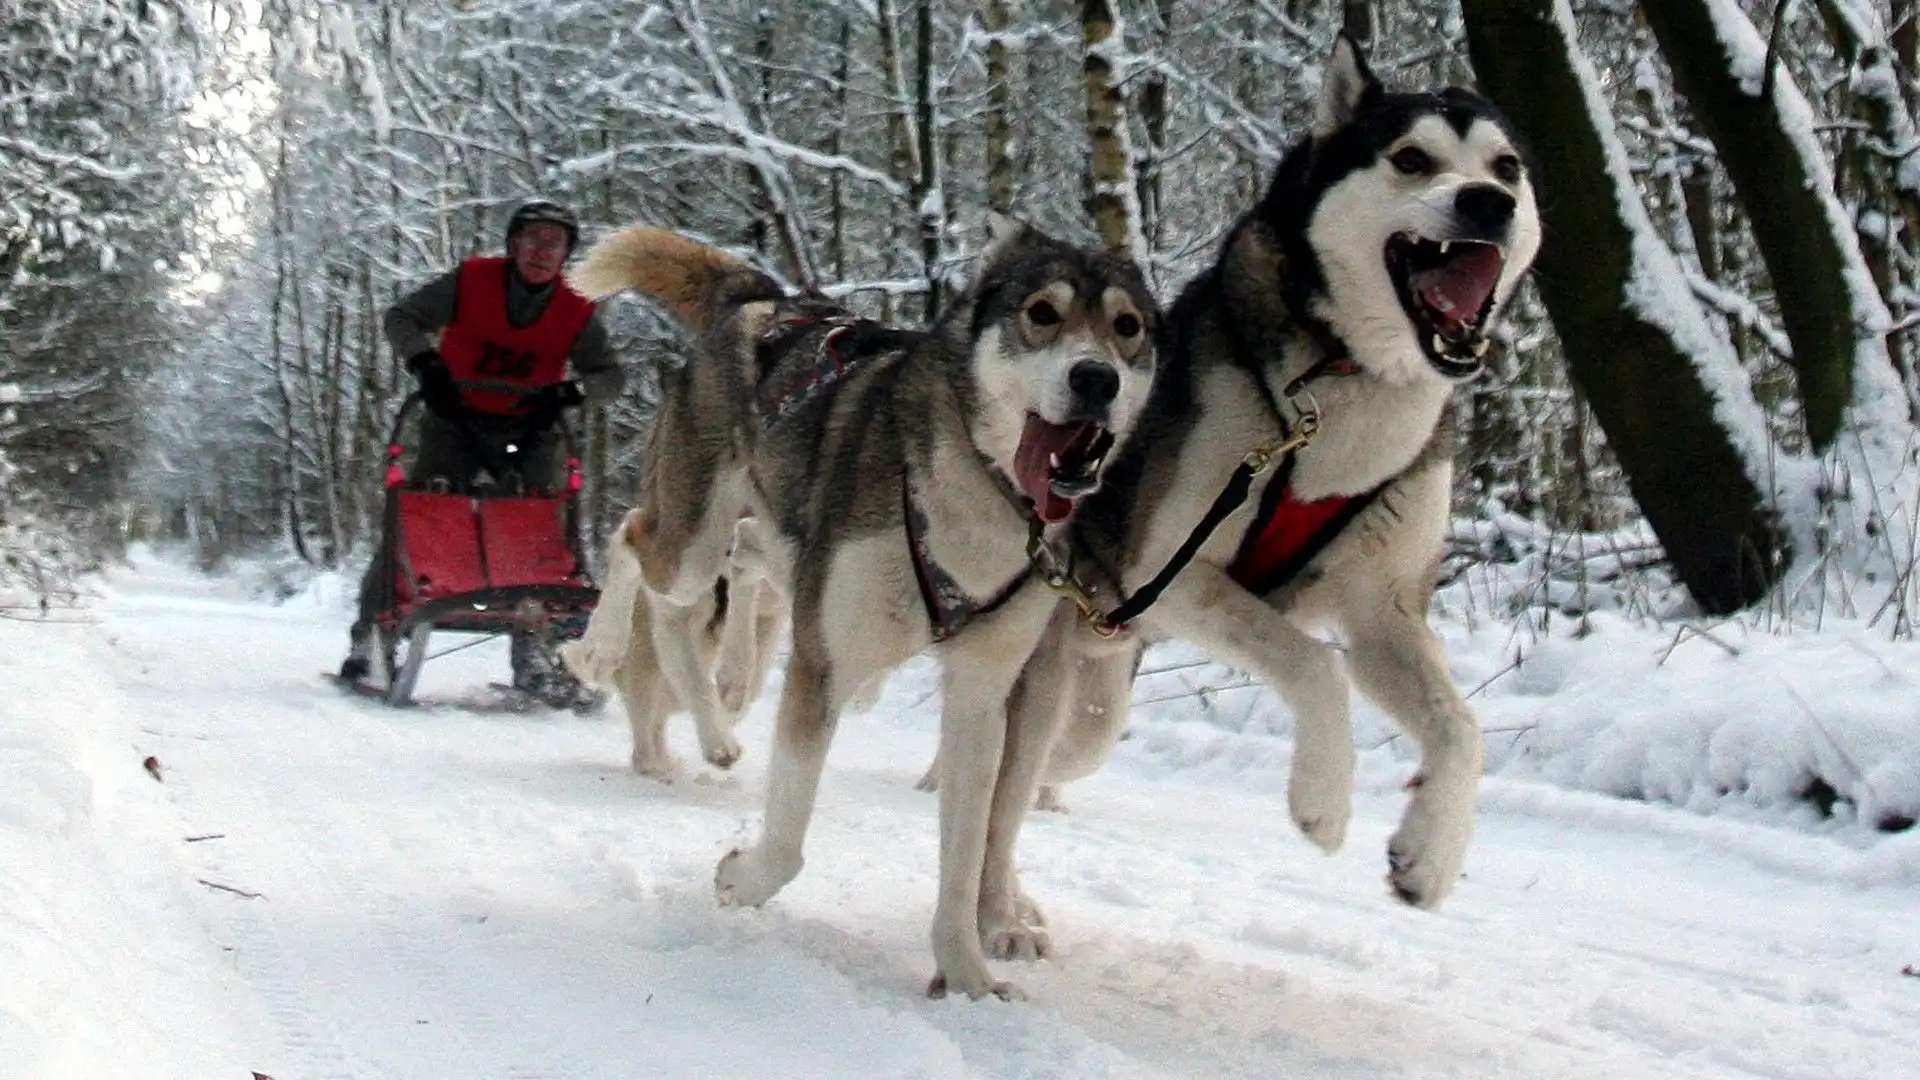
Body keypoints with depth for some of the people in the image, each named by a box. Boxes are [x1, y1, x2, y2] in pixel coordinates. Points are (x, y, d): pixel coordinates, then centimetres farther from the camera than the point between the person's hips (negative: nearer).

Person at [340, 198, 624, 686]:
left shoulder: (576, 313, -6)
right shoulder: (470, 281, -10)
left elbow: (611, 375, -3)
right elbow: (401, 318, -5)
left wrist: (571, 392, -24)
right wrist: (425, 361, -25)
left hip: (525, 431, 2)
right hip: (457, 421, -1)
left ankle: (534, 655, -1)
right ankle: (369, 635, -2)